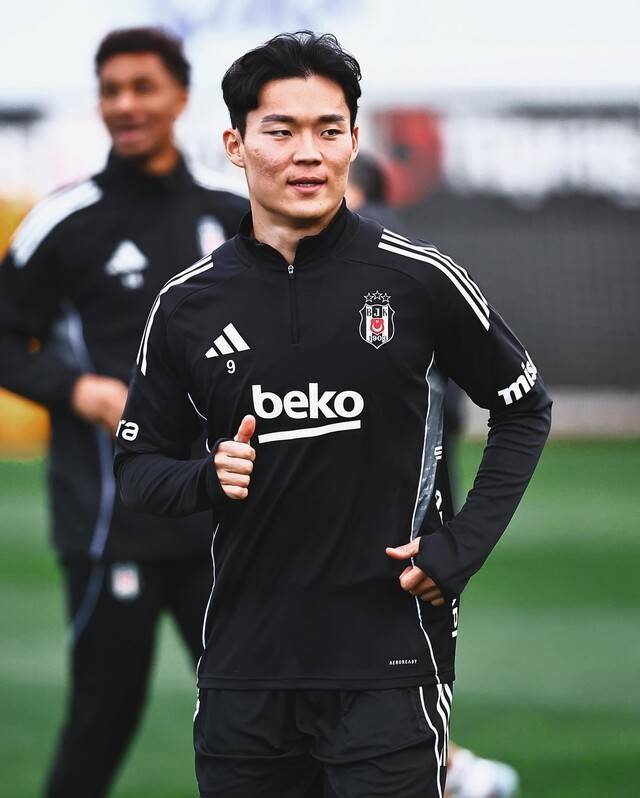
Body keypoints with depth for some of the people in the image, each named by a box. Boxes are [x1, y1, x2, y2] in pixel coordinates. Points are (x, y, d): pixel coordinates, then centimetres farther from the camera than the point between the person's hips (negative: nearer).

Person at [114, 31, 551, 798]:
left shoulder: (417, 280, -4)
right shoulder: (187, 304, 4)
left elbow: (525, 410, 8)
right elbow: (139, 464, 13)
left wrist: (463, 545, -3)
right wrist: (209, 479, -9)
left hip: (388, 662, -3)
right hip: (244, 665, 3)